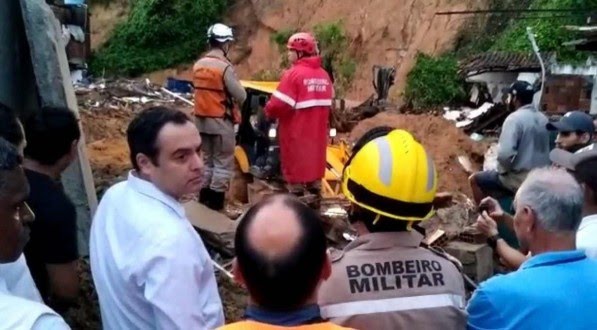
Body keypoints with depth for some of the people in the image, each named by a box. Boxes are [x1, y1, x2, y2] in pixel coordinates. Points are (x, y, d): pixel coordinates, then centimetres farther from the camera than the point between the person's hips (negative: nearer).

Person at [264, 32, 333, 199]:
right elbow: (327, 105, 13)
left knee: (295, 172, 2)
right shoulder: (324, 75, 9)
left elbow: (279, 104, -19)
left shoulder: (293, 73, -15)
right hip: (317, 133, 7)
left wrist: (269, 113, 0)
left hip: (296, 134, -7)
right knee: (314, 166, 15)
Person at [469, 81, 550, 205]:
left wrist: (503, 170, -9)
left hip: (520, 179, -8)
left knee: (475, 180, 8)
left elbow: (505, 154, -29)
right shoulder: (542, 119, 7)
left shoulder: (515, 118, -19)